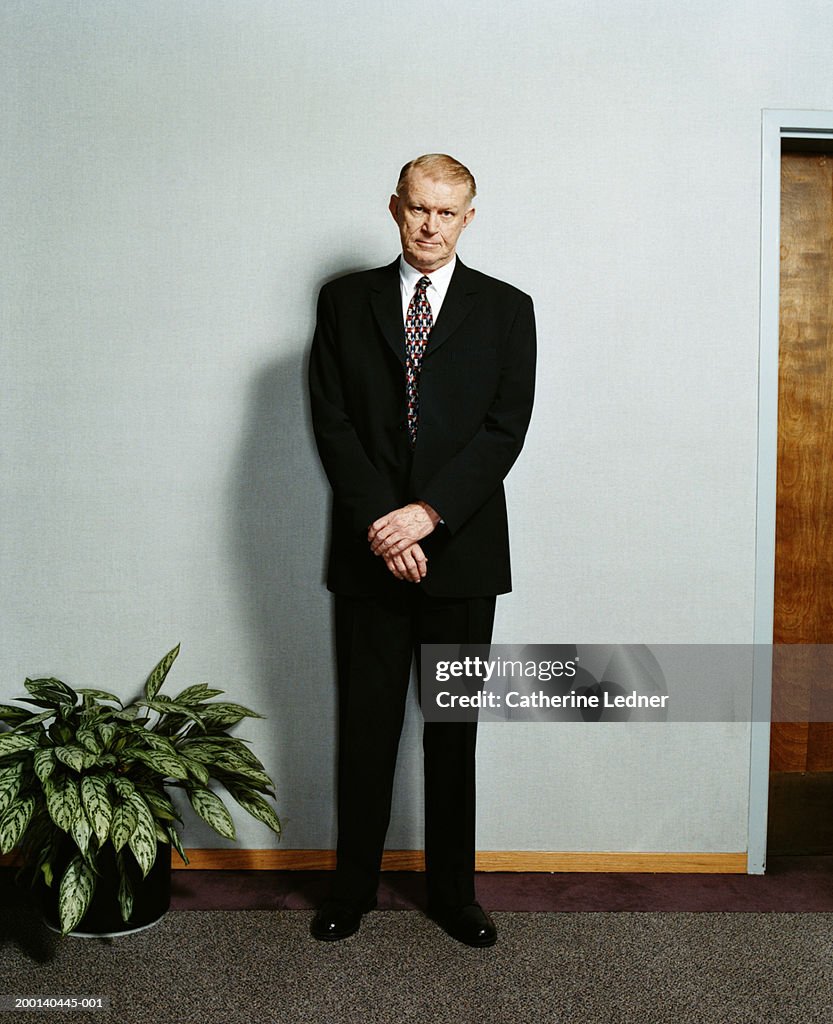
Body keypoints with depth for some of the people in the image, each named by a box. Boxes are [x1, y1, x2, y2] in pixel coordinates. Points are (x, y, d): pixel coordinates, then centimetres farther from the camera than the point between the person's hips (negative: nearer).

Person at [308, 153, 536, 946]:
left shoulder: (505, 309, 5)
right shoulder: (345, 301, 7)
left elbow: (506, 428, -4)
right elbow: (332, 422, 0)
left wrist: (427, 512, -14)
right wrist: (381, 524, -11)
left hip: (462, 548, 0)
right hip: (369, 551, 1)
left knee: (454, 731, 10)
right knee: (365, 725, 9)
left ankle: (452, 892, 25)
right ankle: (352, 885, 26)